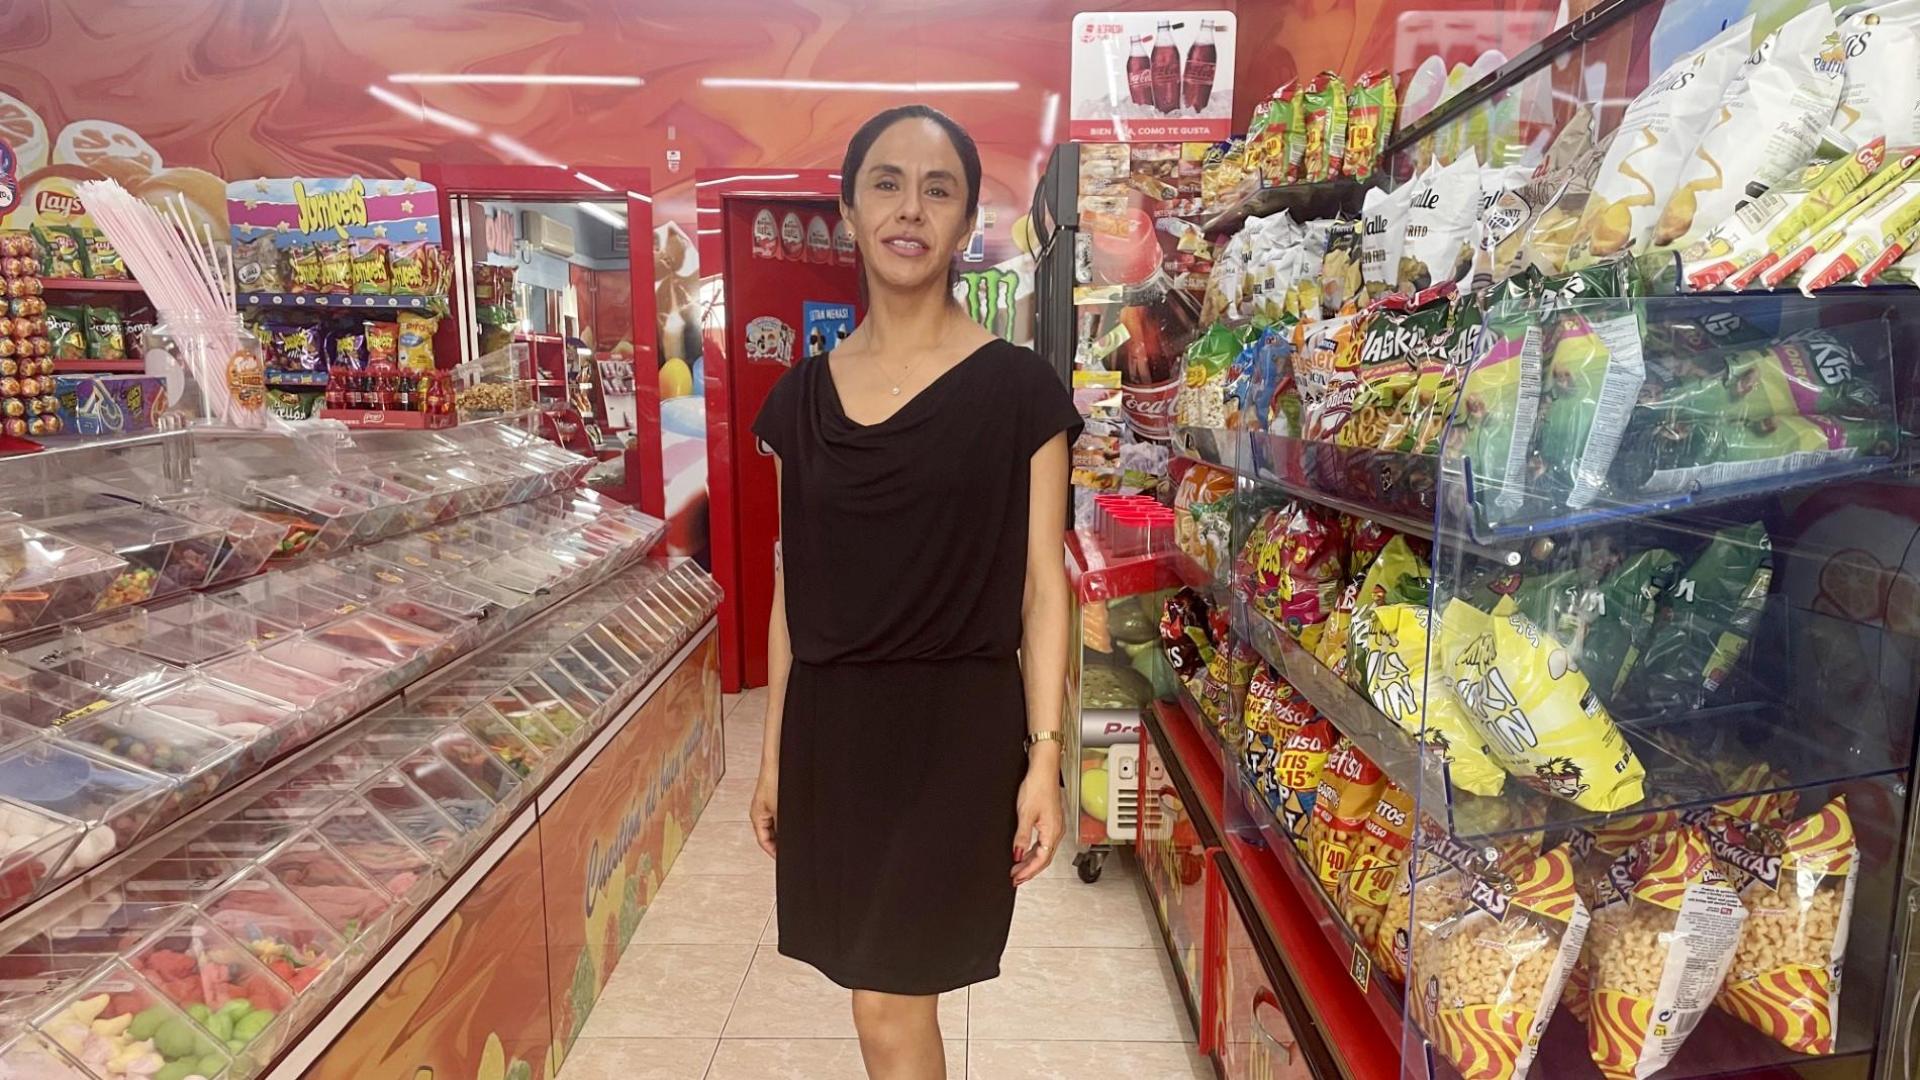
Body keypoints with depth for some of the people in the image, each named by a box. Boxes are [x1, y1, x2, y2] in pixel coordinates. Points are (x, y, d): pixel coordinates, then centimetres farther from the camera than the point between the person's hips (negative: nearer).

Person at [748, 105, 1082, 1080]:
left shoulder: (1017, 390, -6)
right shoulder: (801, 397, 5)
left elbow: (1040, 588, -5)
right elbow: (792, 589, 9)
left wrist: (1044, 757, -10)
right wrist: (773, 753, 11)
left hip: (959, 725, -4)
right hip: (830, 726, 4)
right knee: (893, 1000, 17)